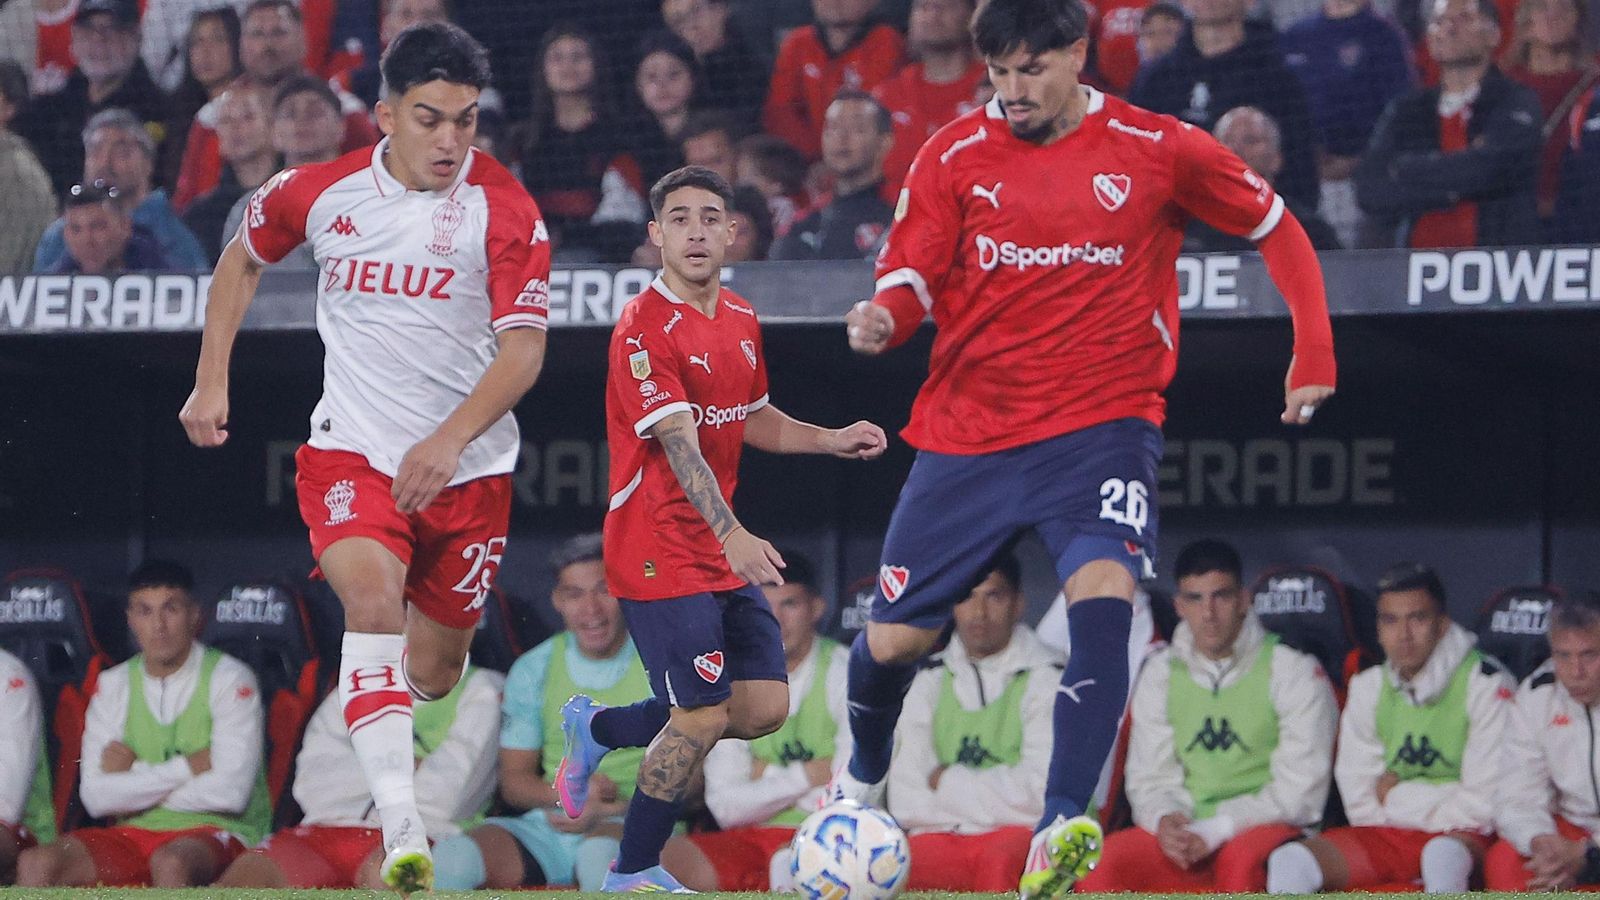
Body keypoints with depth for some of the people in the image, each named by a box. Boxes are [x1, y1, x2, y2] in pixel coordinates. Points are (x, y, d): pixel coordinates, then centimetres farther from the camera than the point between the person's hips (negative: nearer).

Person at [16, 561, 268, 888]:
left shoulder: (229, 680, -1)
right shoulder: (113, 686, 11)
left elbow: (230, 793, -13)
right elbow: (96, 797, 0)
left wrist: (135, 776, -5)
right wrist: (186, 768, -8)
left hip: (214, 830, -4)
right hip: (137, 832, 4)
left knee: (170, 862, -40)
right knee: (36, 864, -22)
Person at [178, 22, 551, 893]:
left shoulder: (505, 210, -12)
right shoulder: (321, 191, -4)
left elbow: (523, 350, -18)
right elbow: (241, 258, 17)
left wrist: (447, 441, -32)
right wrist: (211, 381, 12)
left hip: (466, 467, 0)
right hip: (351, 452, 0)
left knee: (433, 671, 11)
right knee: (373, 601, -28)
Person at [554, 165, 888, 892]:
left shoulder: (741, 321, 10)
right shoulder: (645, 327, -16)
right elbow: (679, 441, -27)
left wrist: (832, 441, 10)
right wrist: (731, 534, -38)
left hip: (722, 553, 8)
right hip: (658, 552, -8)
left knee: (765, 706, 2)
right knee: (705, 715, -10)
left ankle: (597, 729, 22)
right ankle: (632, 874, 7)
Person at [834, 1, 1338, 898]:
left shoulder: (1158, 150, -3)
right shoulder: (955, 157, 1)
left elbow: (1277, 228, 9)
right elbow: (910, 279, -1)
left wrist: (1314, 356, 2)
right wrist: (883, 320, -25)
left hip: (1102, 423, -2)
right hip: (968, 433, 2)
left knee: (1103, 596, -29)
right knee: (892, 640, 6)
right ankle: (863, 776, 39)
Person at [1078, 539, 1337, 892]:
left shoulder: (1293, 671, -2)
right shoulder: (1160, 674, 11)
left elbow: (1300, 791, -7)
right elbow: (1149, 777, 10)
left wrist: (1214, 832, -17)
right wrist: (1164, 820, -15)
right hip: (1184, 834, 4)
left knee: (1241, 859, -39)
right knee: (1101, 861, -25)